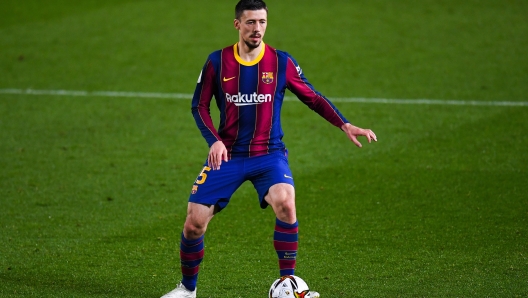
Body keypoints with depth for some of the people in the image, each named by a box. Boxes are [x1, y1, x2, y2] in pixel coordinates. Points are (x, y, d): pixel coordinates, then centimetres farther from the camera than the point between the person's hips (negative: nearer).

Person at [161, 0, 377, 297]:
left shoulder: (282, 62, -2)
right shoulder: (217, 62, -1)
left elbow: (313, 98, 7)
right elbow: (200, 106, 6)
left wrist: (345, 125, -4)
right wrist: (214, 141, -11)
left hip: (269, 153, -1)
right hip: (227, 155, 1)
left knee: (285, 202, -31)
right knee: (195, 222, -7)